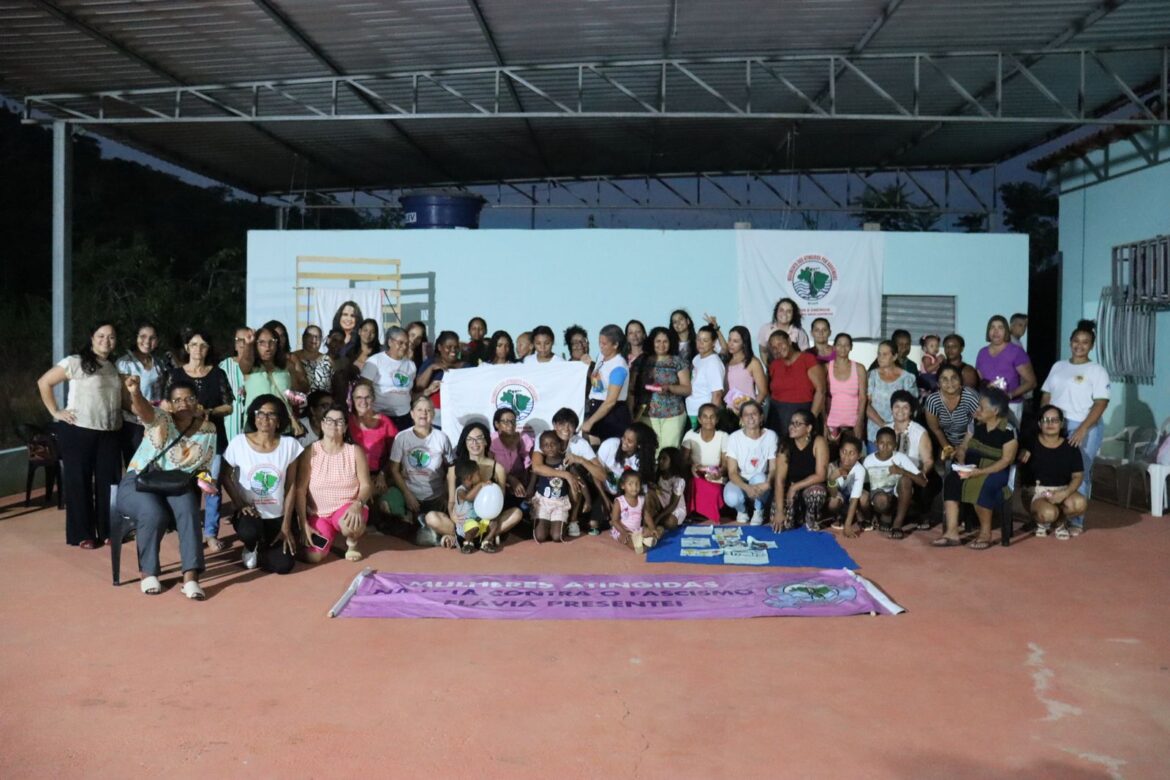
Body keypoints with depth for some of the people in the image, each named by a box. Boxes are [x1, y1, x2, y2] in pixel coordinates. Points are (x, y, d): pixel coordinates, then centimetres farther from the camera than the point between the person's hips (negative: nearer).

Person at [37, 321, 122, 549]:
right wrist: (55, 412, -6)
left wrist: (143, 412, 3)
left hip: (109, 433, 5)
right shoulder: (75, 362, -5)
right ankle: (83, 534, 12)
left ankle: (108, 530, 20)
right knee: (79, 480, 4)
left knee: (108, 480, 8)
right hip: (78, 431, -5)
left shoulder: (115, 366, 13)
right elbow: (44, 382, -3)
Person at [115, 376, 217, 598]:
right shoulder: (160, 419, -9)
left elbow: (203, 468, 11)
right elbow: (144, 410, -34)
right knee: (154, 514, -34)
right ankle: (148, 572, -10)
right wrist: (135, 393, -57)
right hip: (139, 481, -2)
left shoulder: (208, 431, 2)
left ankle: (190, 576, -34)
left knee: (188, 509, -32)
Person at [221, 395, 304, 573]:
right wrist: (240, 505, -10)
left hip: (277, 515, 1)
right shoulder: (239, 443, -10)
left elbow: (291, 487, -3)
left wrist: (286, 526, -5)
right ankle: (250, 548, 3)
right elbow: (226, 477, 3)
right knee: (249, 531, -36)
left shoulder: (289, 444, -8)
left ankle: (261, 550, 21)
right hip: (250, 512, -1)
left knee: (283, 565, -16)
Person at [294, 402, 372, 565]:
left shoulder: (355, 451, -4)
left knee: (350, 523, -38)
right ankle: (329, 537, 18)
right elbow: (300, 490, -7)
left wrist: (358, 504, -29)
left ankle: (351, 542, 2)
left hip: (346, 509, -1)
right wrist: (303, 524, -12)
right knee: (312, 557, -20)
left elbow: (366, 486, -7)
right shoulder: (310, 452, -5)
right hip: (318, 514, 1)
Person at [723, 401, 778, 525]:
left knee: (759, 478, -35)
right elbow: (732, 472, -15)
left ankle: (758, 511, -4)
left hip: (761, 481, 1)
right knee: (731, 498, -34)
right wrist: (747, 487, -34)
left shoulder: (770, 436, -10)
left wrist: (768, 483, -34)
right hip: (740, 481, -1)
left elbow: (774, 468, -10)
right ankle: (742, 510, 6)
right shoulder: (734, 438, -13)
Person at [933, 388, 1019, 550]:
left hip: (996, 470, -5)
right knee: (950, 480, -25)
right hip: (972, 466, 5)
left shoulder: (1008, 430, -11)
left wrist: (980, 472, -25)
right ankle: (952, 532, -26)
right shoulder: (976, 424, 6)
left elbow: (1006, 460, -15)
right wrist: (961, 464, -11)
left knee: (982, 486, -37)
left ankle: (985, 532, -13)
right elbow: (963, 447, 10)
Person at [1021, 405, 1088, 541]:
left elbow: (1078, 476, 0)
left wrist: (1064, 493, -18)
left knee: (1079, 503, -33)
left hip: (1062, 490, 3)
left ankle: (1060, 522, 5)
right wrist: (1023, 453, -20)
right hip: (1037, 492, -3)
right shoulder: (1032, 444, -4)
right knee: (1048, 513, -36)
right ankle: (1042, 523, 7)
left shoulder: (1070, 447, 1)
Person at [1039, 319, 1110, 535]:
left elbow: (1101, 403, -8)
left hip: (1084, 429, -4)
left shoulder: (1097, 370, -1)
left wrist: (1082, 429, -18)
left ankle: (1076, 521, 8)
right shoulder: (1058, 366, 14)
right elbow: (1046, 396, 16)